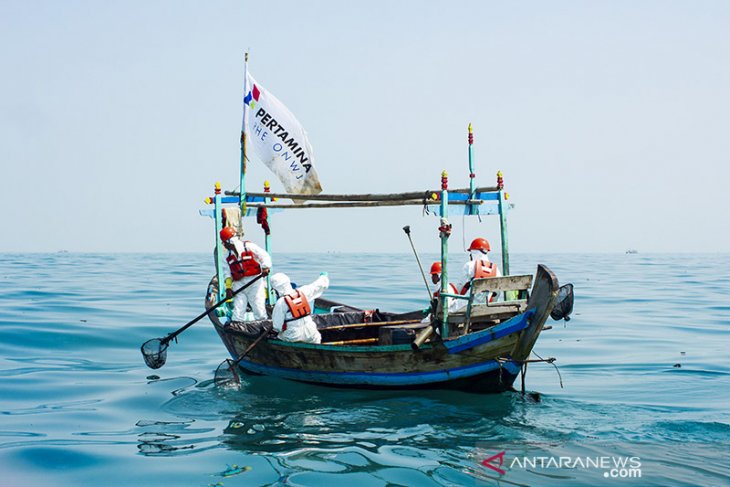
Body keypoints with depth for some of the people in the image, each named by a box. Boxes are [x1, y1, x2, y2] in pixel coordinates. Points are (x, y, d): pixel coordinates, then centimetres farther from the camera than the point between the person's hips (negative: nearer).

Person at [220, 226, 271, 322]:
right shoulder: (228, 256, 10)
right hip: (239, 285, 3)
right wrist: (228, 287, -1)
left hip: (254, 282, -3)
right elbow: (227, 273, 10)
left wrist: (265, 267, -21)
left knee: (259, 308, -4)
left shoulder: (249, 246, -4)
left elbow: (265, 256, -4)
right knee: (237, 313, -1)